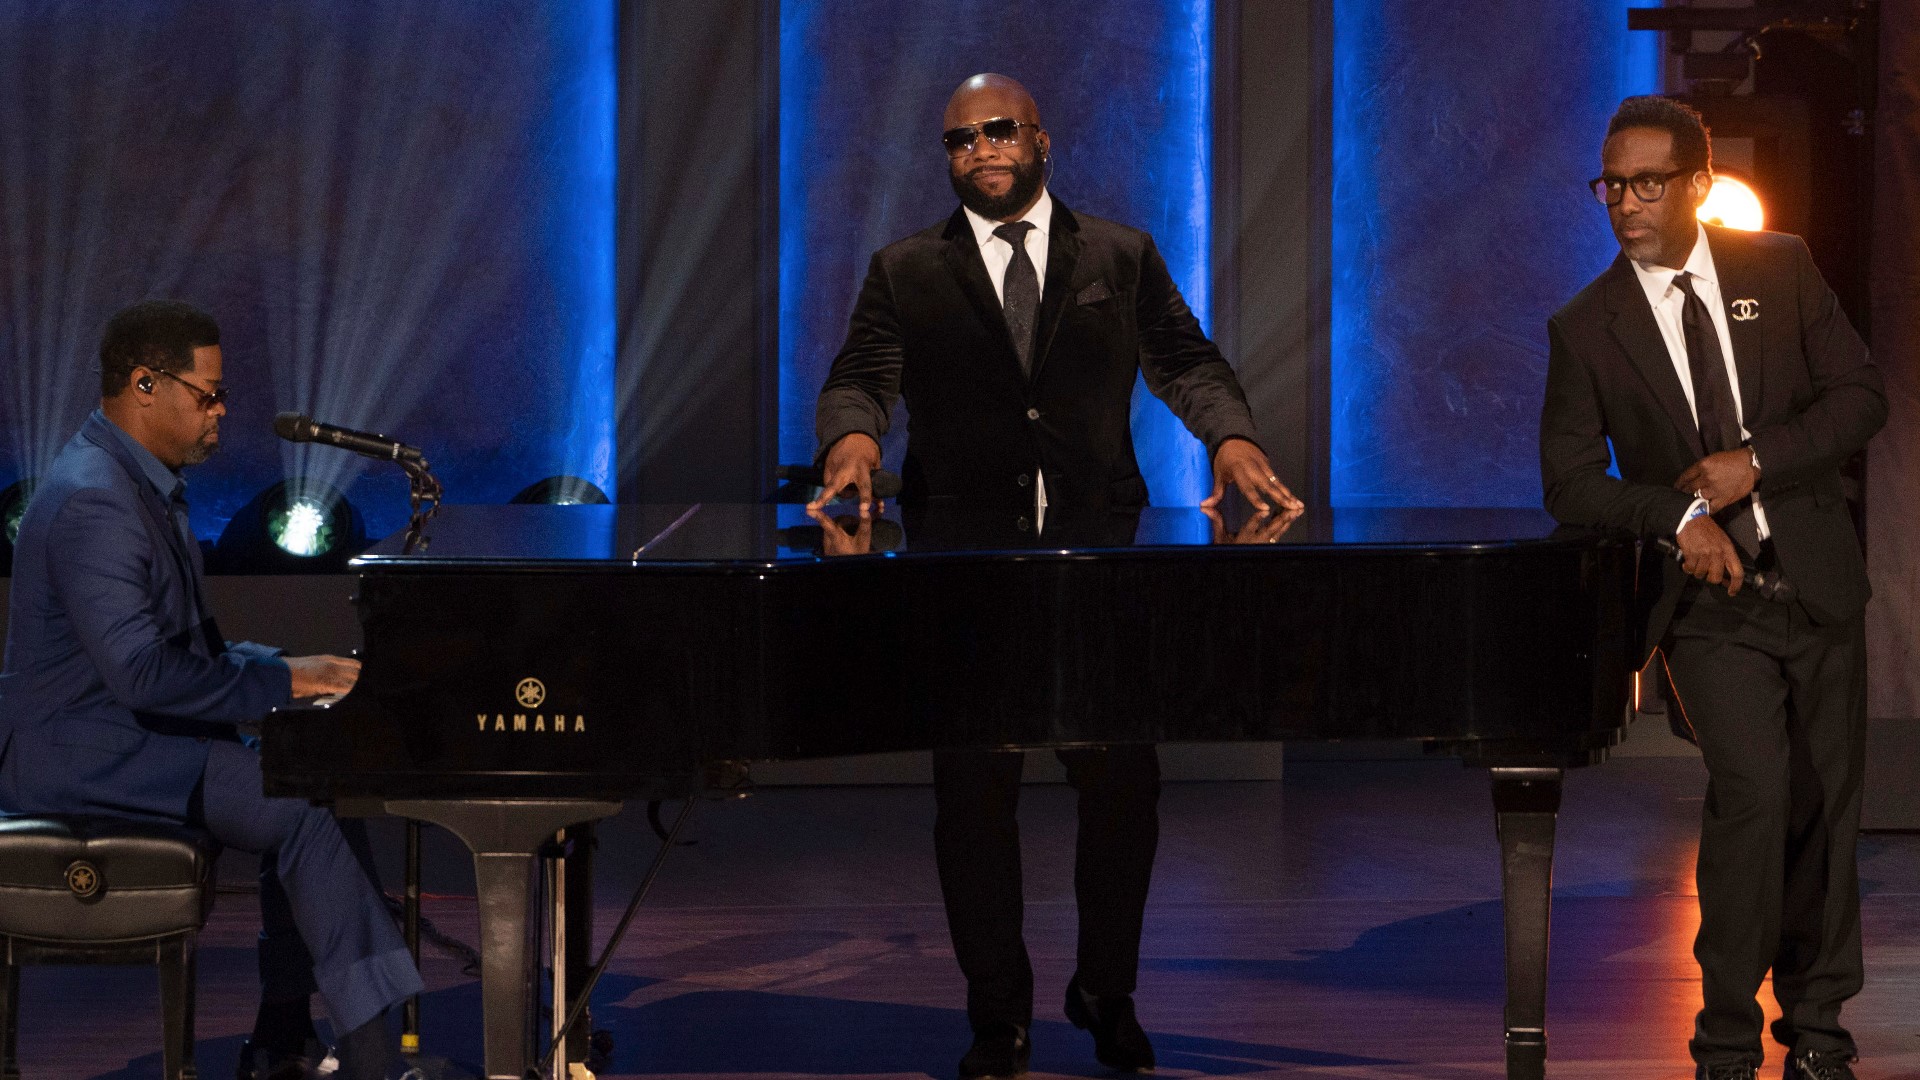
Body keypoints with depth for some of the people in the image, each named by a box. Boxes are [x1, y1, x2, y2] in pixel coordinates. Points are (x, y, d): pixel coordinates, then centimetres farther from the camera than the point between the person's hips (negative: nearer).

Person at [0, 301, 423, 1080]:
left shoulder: (144, 483, 14)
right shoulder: (94, 501, -21)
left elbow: (182, 642, 22)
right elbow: (141, 672, -28)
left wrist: (284, 667, 5)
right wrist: (281, 680, -20)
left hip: (128, 732, 11)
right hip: (81, 754, -11)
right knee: (309, 806, -20)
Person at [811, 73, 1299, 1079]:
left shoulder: (1121, 257, 11)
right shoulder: (906, 271, 9)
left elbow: (1184, 361, 4)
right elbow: (860, 377, -3)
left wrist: (1232, 435, -16)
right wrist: (853, 436, -26)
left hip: (1100, 545, 0)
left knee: (1123, 783, 2)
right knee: (973, 789, 2)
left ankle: (1107, 992, 19)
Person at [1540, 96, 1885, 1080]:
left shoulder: (1780, 270, 3)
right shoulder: (1586, 328, 0)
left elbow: (1859, 396, 1)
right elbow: (1570, 483, 0)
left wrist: (1759, 461, -13)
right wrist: (1679, 515, -15)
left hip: (1814, 585, 2)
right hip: (1708, 601, -2)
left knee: (1825, 806, 8)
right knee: (1751, 790, -19)